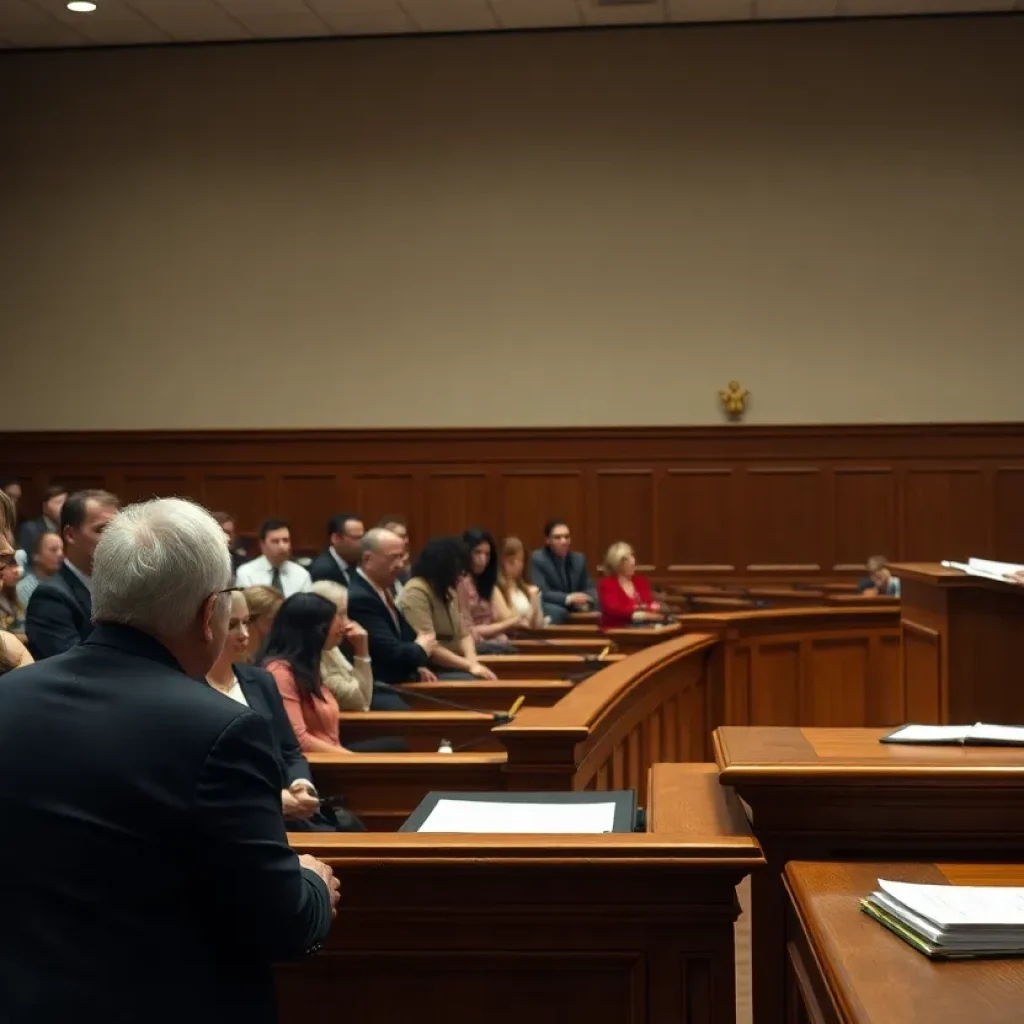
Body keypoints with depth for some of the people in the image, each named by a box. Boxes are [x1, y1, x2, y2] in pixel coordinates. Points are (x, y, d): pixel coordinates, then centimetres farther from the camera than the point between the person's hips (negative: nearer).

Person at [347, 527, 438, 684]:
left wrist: (418, 667, 0)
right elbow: (393, 654, -23)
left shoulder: (383, 591, 10)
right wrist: (421, 649, -4)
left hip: (400, 679, 9)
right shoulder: (359, 599, -20)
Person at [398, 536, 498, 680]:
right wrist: (470, 666, -19)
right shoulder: (416, 593, -13)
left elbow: (463, 634, 13)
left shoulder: (447, 592, 17)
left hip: (450, 668, 9)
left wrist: (472, 661, -10)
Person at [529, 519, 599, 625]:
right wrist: (568, 598, -32)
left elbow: (589, 588, 7)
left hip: (576, 608, 6)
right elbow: (541, 593, -19)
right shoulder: (538, 559, -9)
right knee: (557, 612, -38)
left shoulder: (579, 559, 8)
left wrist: (585, 600, -17)